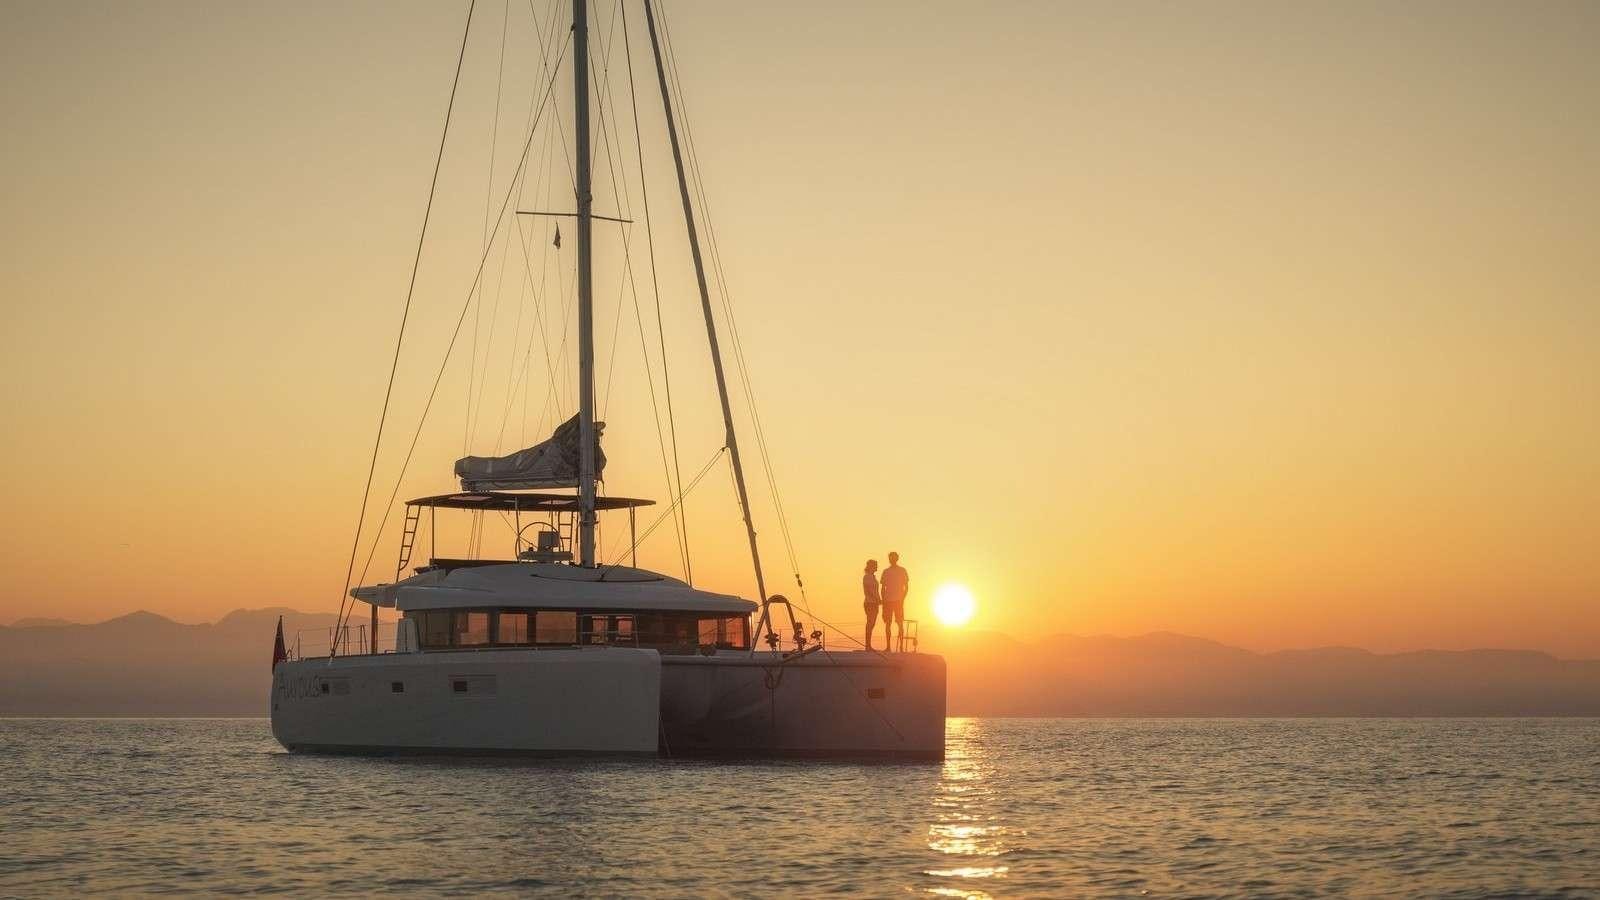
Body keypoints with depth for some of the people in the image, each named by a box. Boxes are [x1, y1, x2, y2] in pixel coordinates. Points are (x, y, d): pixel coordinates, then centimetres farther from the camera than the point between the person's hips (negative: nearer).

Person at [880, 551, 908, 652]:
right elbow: (883, 588, 12)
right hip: (888, 600, 3)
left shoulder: (902, 571, 4)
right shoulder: (886, 572, 10)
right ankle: (888, 646, 7)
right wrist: (883, 600, 1)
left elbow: (906, 587, 3)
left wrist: (902, 599, -7)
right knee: (887, 623, 3)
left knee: (900, 623, -4)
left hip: (898, 601, -3)